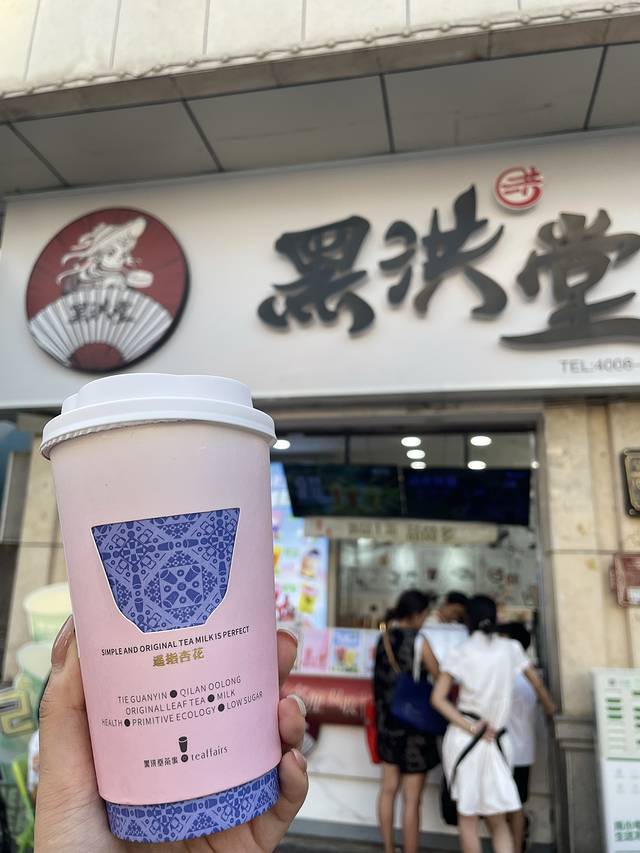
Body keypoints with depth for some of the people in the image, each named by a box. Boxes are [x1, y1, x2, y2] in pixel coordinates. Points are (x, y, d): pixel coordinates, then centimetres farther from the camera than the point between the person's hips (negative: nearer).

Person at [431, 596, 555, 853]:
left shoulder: (459, 653, -2)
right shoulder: (511, 648, 4)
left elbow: (438, 698, -9)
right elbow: (537, 683, 15)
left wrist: (471, 728, -9)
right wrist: (549, 707, 33)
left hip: (464, 739, -1)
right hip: (497, 740, 2)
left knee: (467, 815, 11)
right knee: (498, 819, 12)